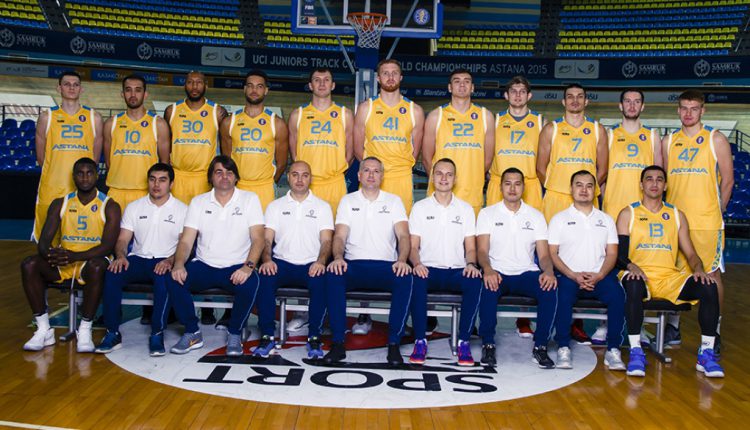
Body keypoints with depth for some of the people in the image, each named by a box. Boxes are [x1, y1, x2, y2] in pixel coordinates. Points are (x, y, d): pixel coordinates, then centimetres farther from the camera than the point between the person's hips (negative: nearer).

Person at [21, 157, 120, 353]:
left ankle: (85, 330, -25)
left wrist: (75, 256, -29)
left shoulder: (109, 206, -3)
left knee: (97, 267, -38)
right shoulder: (60, 204, 8)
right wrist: (50, 253, -25)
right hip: (61, 264, 4)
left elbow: (107, 246, -14)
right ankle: (43, 330, -16)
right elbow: (44, 239, 1)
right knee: (29, 265, -23)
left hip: (90, 262, -4)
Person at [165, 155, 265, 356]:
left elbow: (257, 238, -6)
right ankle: (192, 333, -4)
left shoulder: (250, 199, 3)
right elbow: (186, 240, 3)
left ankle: (234, 334, -8)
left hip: (236, 268, -2)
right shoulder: (198, 202, 10)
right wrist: (179, 264, -18)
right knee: (174, 279, -26)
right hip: (204, 266, 2)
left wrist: (248, 266, -24)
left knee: (250, 283, -35)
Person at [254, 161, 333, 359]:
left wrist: (320, 261, -20)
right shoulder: (275, 206, 15)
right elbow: (267, 239, 5)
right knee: (264, 277, -31)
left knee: (320, 281, -34)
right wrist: (267, 259, -17)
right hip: (282, 263, 1)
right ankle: (267, 336, -20)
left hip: (311, 265, -1)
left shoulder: (322, 206, 12)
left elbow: (326, 240, 1)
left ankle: (314, 337, -22)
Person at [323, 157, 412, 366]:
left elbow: (403, 235, 1)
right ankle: (338, 343, -25)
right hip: (353, 265, 0)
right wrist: (338, 258, -19)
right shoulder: (348, 201, 15)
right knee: (333, 275, -32)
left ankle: (394, 343, -23)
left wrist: (402, 260, -20)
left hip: (386, 266, 0)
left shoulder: (393, 201, 13)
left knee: (405, 278, -33)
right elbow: (340, 236, 4)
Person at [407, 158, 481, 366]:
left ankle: (463, 341, -20)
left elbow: (471, 248, 9)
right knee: (416, 281, -35)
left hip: (457, 271, 1)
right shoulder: (420, 207, 10)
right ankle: (420, 341, -23)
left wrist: (471, 264, -14)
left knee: (474, 282, -32)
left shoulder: (465, 209, 13)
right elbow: (413, 246, 3)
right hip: (428, 269, -1)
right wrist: (417, 264, -18)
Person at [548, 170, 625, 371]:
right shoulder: (560, 219, 10)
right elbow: (552, 253, 1)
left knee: (617, 295, -28)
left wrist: (598, 276, -9)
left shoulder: (606, 219, 19)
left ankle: (613, 350, -17)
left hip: (599, 276, 2)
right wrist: (573, 275, -13)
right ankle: (563, 348, -21)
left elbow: (612, 253, 10)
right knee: (564, 295, -34)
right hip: (569, 276, -2)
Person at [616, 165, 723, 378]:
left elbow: (690, 253, 15)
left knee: (709, 287, -23)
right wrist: (630, 266, -22)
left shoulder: (677, 215, 18)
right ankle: (635, 351, -31)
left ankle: (706, 354, -17)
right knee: (634, 284, -39)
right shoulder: (628, 214, 9)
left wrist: (698, 269, -7)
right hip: (640, 275, -3)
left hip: (670, 277, 3)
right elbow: (619, 253, 0)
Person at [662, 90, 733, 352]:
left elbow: (727, 180, 2)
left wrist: (717, 210, 0)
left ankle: (715, 332, 11)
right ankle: (673, 327, 19)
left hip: (707, 222, -3)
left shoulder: (716, 139, 2)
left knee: (712, 273, 1)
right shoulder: (668, 142, 10)